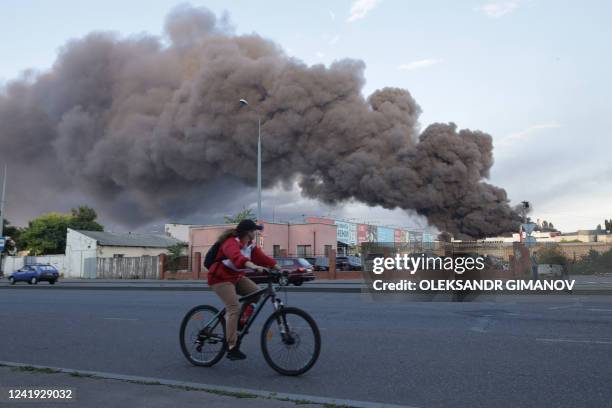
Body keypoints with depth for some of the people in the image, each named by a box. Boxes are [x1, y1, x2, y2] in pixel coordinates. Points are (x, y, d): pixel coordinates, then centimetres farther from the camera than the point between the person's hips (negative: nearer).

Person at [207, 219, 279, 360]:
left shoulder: (251, 245, 4)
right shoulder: (231, 242, -23)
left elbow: (262, 257, -5)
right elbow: (236, 256, -44)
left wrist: (277, 267, -19)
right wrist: (253, 266, -61)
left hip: (237, 277, 8)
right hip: (221, 278, -8)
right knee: (235, 308, -19)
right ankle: (232, 348, -14)